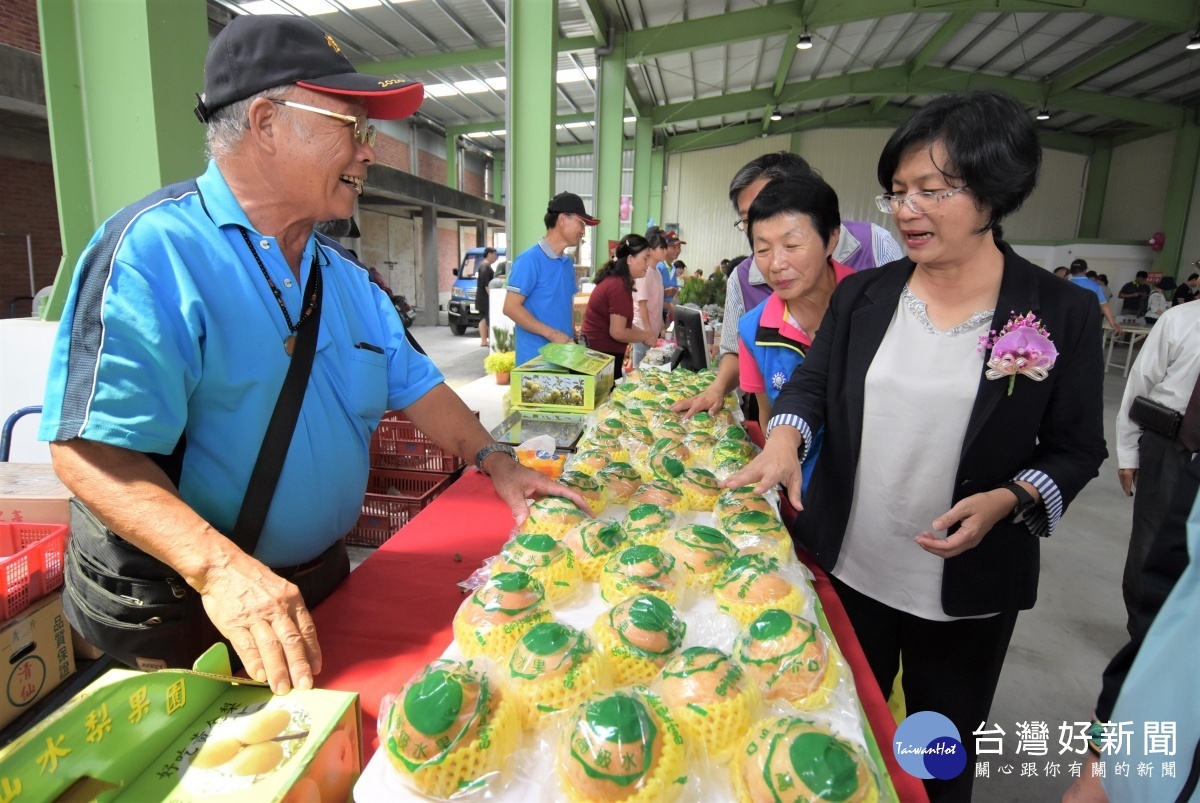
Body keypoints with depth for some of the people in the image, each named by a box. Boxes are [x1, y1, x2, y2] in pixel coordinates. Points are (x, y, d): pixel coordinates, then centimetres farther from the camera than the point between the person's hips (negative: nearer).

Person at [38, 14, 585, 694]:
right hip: (184, 605, -7)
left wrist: (494, 460, 0)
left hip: (321, 581, 8)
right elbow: (94, 448, -27)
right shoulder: (154, 250, -21)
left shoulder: (347, 280, 4)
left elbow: (414, 383, 9)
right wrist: (219, 568, -37)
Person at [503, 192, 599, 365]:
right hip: (535, 358, -7)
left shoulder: (568, 263, 11)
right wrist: (552, 334, -19)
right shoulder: (530, 259, -12)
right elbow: (511, 307, -16)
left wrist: (573, 337, 5)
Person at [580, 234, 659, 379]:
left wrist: (644, 333, 6)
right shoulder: (619, 286, -19)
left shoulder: (615, 280, 10)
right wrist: (646, 336, -8)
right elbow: (617, 332, -22)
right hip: (602, 355, -10)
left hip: (597, 352, 10)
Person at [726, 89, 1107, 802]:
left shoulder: (1063, 314, -9)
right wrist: (785, 436, -17)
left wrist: (1007, 500, -20)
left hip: (969, 590, -2)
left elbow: (1077, 448, -2)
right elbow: (813, 381, 4)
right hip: (845, 567, 2)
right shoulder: (862, 295, -2)